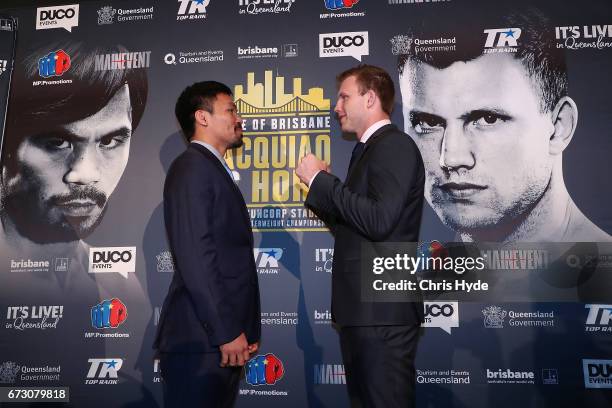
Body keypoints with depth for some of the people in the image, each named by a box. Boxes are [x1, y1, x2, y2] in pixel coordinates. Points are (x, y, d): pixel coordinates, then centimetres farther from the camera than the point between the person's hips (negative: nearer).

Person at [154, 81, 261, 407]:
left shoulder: (215, 171, 19)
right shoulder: (192, 167, -10)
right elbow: (195, 257, -20)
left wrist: (245, 329, 14)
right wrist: (227, 331, -19)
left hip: (221, 337, 9)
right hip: (201, 339, -9)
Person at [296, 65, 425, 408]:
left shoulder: (395, 145, -11)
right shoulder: (369, 150, 18)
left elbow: (378, 221, -24)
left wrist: (321, 179, -16)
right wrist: (321, 185, 6)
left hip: (383, 311, -9)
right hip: (362, 308, 10)